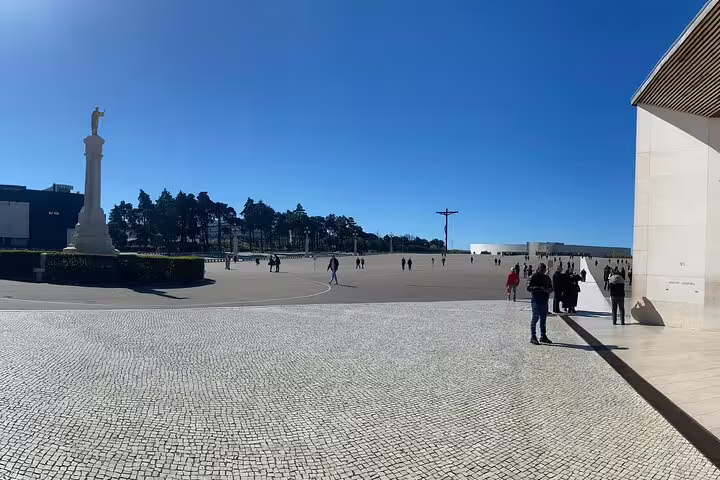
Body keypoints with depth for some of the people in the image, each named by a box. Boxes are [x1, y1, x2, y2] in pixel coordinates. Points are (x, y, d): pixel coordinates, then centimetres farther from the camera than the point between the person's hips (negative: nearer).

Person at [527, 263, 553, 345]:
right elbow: (529, 288, -12)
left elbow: (551, 288, 18)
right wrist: (538, 288, -24)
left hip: (544, 300, 7)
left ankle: (543, 336, 23)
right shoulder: (533, 277, -4)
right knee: (535, 317, -7)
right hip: (536, 300, -7)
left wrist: (548, 290, -6)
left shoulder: (547, 278, 15)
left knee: (543, 318, 13)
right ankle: (533, 337, -2)